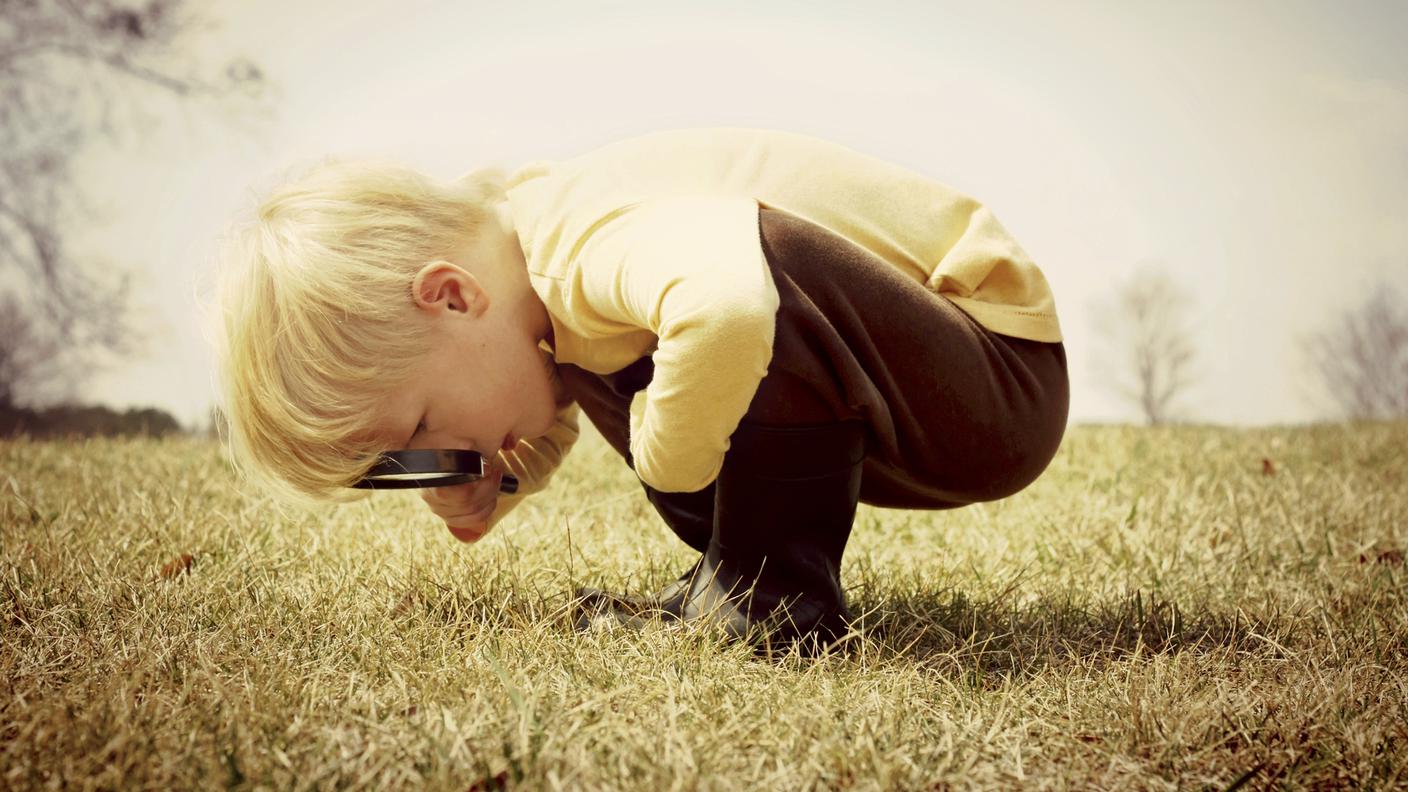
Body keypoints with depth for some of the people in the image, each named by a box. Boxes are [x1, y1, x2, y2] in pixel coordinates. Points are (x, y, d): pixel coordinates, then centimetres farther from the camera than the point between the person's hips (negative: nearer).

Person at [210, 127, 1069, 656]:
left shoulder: (595, 235, -30)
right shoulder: (540, 272, 1)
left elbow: (727, 304, -53)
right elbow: (546, 422, 20)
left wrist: (668, 465, -32)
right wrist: (495, 486, -2)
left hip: (1007, 376, -9)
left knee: (761, 256, -35)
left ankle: (774, 590, -19)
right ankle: (735, 574, 7)